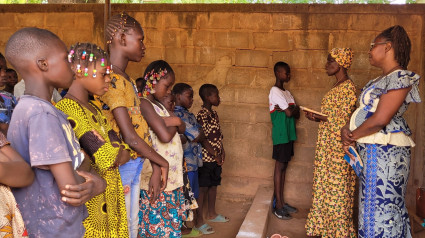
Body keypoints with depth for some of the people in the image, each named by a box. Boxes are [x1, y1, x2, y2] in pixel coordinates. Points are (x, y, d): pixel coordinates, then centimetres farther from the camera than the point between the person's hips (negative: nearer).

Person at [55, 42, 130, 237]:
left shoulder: (93, 110, 12)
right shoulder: (67, 110, -17)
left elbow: (123, 154, 5)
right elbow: (106, 157, -23)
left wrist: (117, 153, -13)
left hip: (109, 202, 8)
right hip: (91, 205, -8)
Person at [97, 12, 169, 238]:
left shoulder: (127, 79, 12)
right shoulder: (111, 80, -17)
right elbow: (130, 137, -20)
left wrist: (156, 169, 7)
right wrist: (162, 163, -7)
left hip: (136, 164, 9)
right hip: (121, 166, -9)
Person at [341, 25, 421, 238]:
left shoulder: (400, 78, -13)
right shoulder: (380, 80, 16)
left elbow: (380, 119, -20)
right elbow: (364, 113, 15)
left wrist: (352, 137, -8)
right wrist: (346, 129, -3)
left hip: (384, 150, -9)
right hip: (371, 150, 9)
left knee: (380, 206, -3)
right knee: (381, 204, 15)